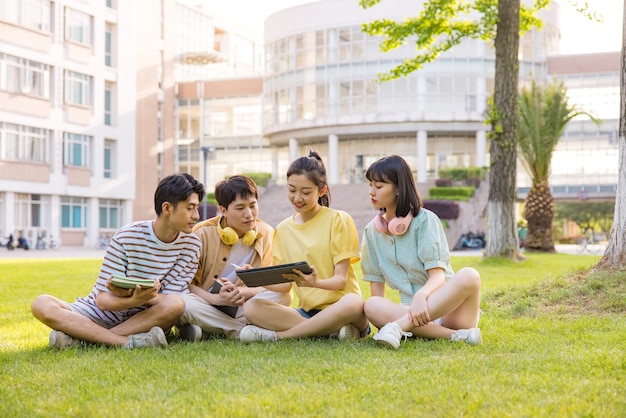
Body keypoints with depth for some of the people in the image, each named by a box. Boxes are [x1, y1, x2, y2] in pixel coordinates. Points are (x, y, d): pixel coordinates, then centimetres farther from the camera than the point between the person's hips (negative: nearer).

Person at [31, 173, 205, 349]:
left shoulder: (191, 245, -6)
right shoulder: (126, 237, -13)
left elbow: (170, 301, -10)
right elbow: (102, 299, -15)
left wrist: (139, 296, -31)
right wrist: (135, 300, -36)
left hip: (143, 319, 1)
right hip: (99, 316, -1)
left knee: (176, 304, -32)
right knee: (42, 304, -25)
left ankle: (82, 338, -28)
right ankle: (129, 342, -34)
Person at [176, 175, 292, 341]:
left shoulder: (266, 234, -1)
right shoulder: (203, 233, -6)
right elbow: (188, 283, -7)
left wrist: (241, 292, -24)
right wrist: (216, 299, -27)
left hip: (243, 308, 2)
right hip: (207, 306, -2)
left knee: (283, 296, -25)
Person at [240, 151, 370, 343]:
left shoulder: (338, 220, -1)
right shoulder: (283, 229, 11)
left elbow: (341, 279, -7)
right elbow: (284, 284, 9)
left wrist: (316, 283, -29)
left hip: (339, 307, -3)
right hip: (306, 311, 4)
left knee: (353, 303, -39)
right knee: (251, 307, -21)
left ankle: (277, 335, -24)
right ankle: (333, 331, -28)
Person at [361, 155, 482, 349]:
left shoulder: (425, 220, -5)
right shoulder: (372, 231, 8)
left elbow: (438, 276, -14)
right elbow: (376, 282, 9)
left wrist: (421, 296, -36)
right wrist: (384, 315, -10)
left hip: (447, 308, -2)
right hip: (410, 311, 3)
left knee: (469, 276, -33)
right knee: (372, 306, -28)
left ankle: (400, 326, -37)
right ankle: (455, 335, -32)